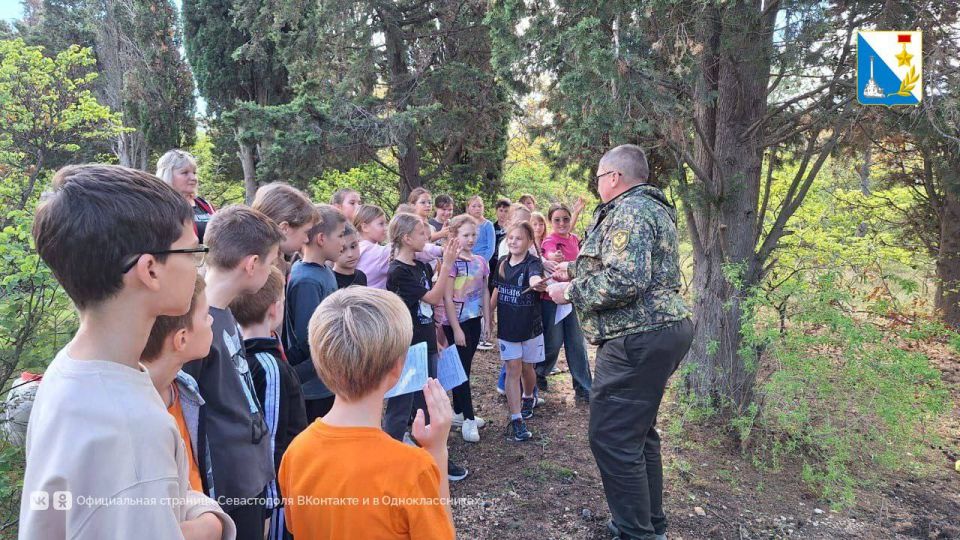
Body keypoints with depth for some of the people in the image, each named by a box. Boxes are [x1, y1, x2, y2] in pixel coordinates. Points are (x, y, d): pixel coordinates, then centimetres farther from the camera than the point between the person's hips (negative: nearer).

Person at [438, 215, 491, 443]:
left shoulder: (480, 262, 6)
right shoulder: (451, 262, -12)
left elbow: (485, 294, 11)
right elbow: (447, 298, -14)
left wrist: (488, 321, 8)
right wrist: (456, 329, -15)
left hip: (474, 320, 6)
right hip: (455, 321, -6)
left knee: (465, 366, 14)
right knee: (461, 368, 0)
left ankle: (458, 413, 26)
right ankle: (468, 419, 7)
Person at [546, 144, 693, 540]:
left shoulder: (629, 211, -14)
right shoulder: (650, 208, 20)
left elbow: (624, 282, -26)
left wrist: (570, 291, -13)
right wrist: (574, 269, 32)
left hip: (639, 339, -11)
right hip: (663, 329, 11)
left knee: (611, 437, -5)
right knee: (639, 432, 20)